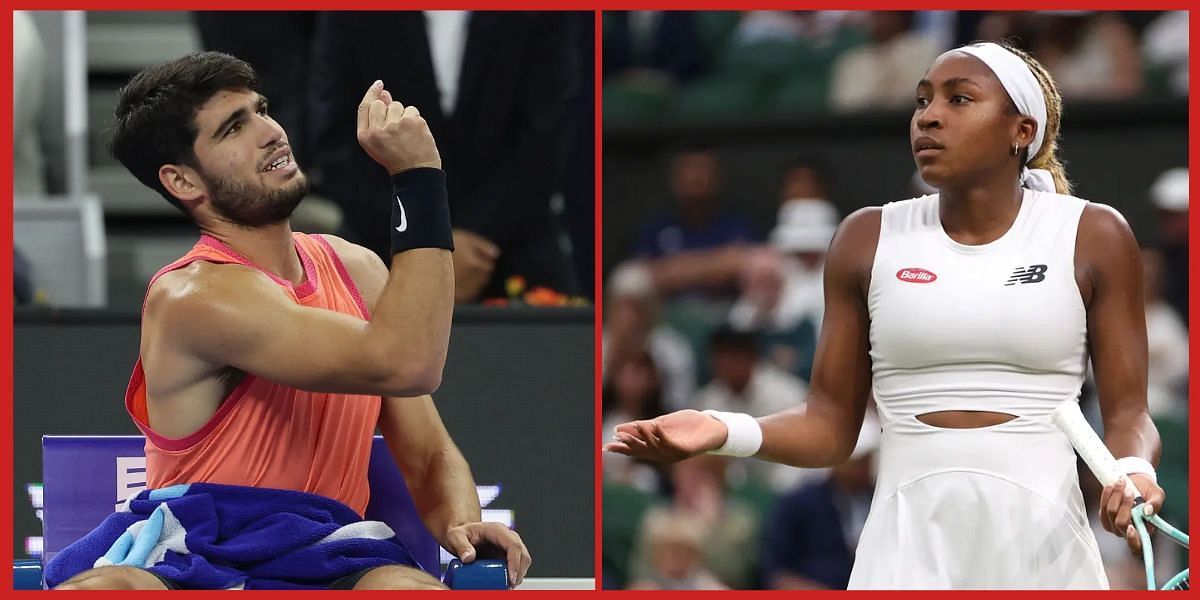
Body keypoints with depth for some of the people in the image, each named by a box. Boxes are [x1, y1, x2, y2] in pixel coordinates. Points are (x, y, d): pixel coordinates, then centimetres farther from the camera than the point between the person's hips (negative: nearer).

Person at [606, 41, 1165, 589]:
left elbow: (1128, 414, 4)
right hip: (909, 545, 1)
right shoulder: (869, 239, 8)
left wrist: (1134, 472, -19)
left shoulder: (1092, 238, 3)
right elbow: (831, 422, 8)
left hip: (1042, 541, -1)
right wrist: (726, 432, -10)